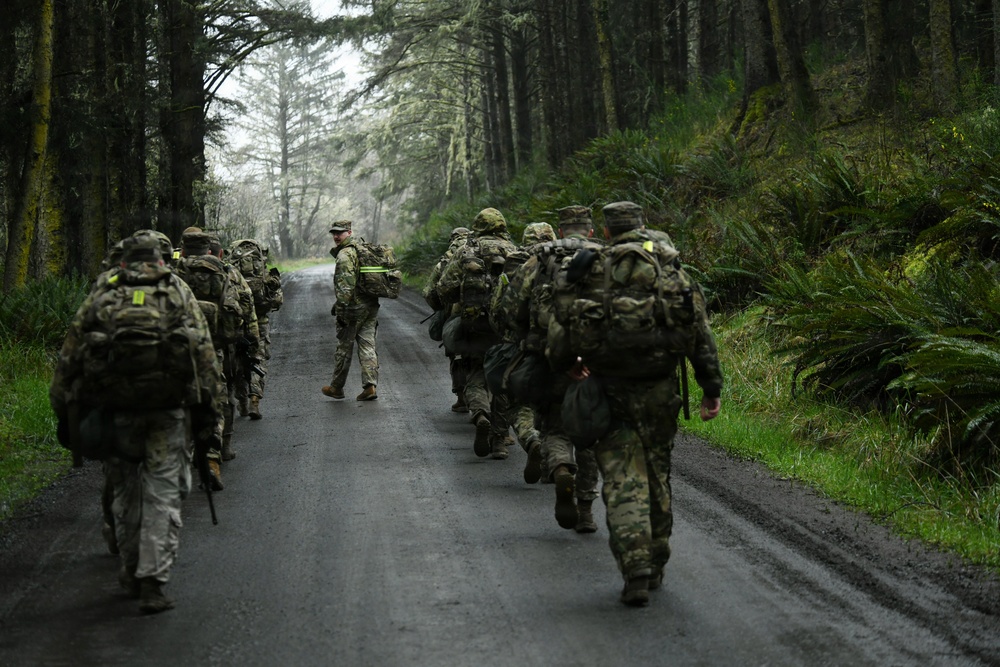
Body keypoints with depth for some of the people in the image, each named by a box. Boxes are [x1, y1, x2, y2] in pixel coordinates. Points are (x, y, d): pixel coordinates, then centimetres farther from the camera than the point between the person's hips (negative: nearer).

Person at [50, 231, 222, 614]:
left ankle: (131, 574, 27)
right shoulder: (177, 291, 12)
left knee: (125, 490, 18)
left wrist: (65, 412, 14)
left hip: (115, 406, 2)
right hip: (169, 406, -1)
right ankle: (152, 583, -7)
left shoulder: (101, 293, 13)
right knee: (163, 492, 2)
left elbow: (69, 356, 10)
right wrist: (209, 404, 2)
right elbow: (203, 350, 1)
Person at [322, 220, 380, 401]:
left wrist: (341, 308, -20)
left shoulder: (345, 254, -13)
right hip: (371, 306, 8)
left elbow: (346, 285, -21)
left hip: (353, 308, -8)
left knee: (344, 348, 4)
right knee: (368, 346, 5)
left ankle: (336, 388, 15)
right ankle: (371, 386, -3)